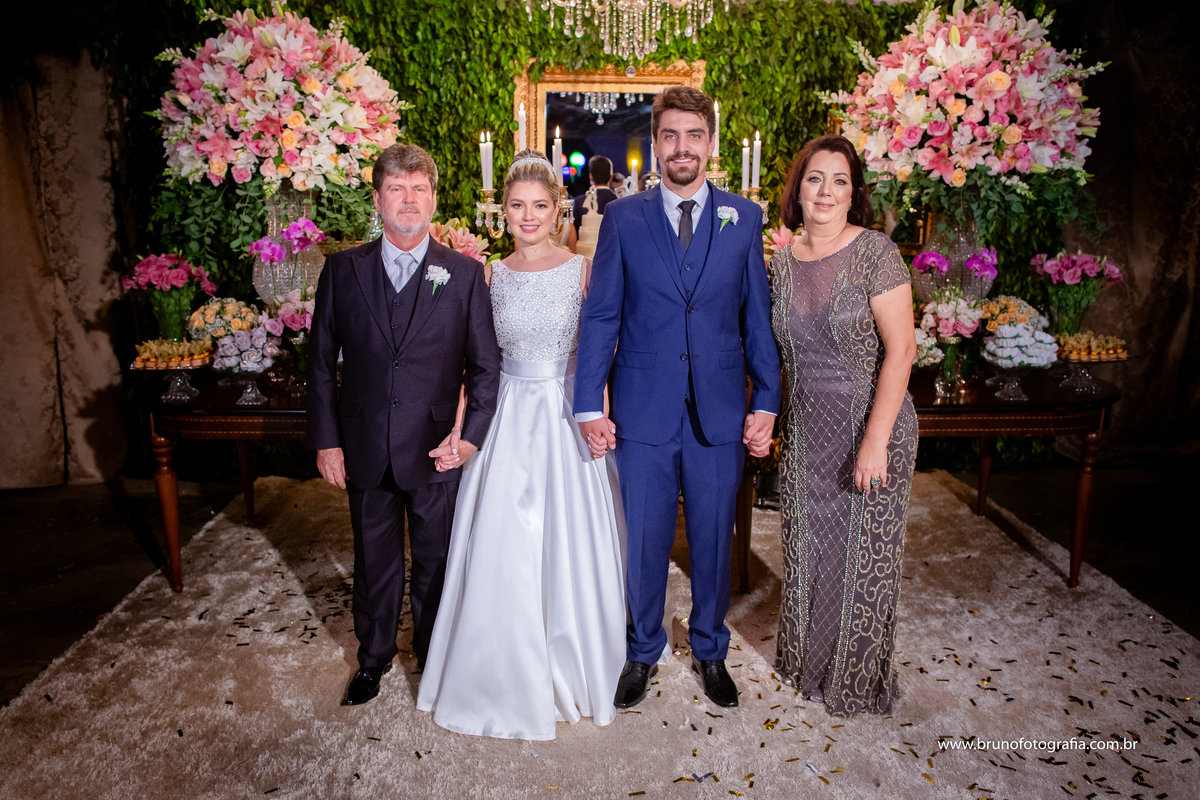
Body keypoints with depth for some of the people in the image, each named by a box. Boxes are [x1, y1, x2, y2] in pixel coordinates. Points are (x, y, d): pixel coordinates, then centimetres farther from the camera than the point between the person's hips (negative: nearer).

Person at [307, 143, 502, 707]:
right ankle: (374, 657, 41)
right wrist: (325, 439, -1)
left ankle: (434, 655, 39)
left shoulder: (464, 274, -3)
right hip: (365, 452, 1)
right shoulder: (342, 270, 0)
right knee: (374, 560, 18)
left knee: (436, 561, 15)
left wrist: (472, 433, -10)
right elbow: (322, 361, 3)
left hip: (435, 449, -1)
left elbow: (485, 364, -1)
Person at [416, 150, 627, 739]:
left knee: (571, 548, 6)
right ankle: (509, 676, 28)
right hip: (507, 420, 2)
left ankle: (574, 670, 31)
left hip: (568, 419, -1)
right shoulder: (489, 276, 5)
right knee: (502, 552, 6)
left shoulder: (583, 270, 0)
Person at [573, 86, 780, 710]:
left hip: (721, 413, 1)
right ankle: (643, 651, 33)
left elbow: (758, 316, 6)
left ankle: (709, 650, 36)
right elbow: (599, 317, 0)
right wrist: (589, 406, -6)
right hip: (642, 413, -1)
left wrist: (766, 401, 0)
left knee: (713, 540, 14)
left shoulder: (745, 218, 5)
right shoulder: (623, 219, 2)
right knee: (643, 541, 10)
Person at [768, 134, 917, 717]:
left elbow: (900, 350, -16)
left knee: (864, 554, 9)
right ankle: (808, 658, 38)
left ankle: (858, 677, 33)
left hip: (869, 428, -4)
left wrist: (875, 440, -20)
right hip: (807, 432, 5)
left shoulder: (875, 252, -13)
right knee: (806, 547, 15)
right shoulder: (784, 261, 3)